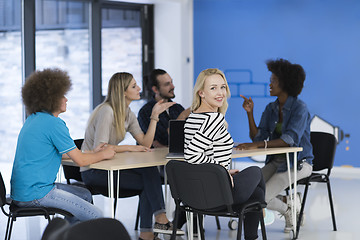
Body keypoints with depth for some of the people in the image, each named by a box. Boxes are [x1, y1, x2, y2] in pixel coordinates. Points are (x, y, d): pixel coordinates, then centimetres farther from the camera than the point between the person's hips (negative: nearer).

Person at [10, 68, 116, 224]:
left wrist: (93, 153, 20)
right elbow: (80, 160, -12)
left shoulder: (33, 119, 15)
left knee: (85, 195, 22)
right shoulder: (53, 123, -15)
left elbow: (64, 153, 24)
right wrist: (103, 154, 7)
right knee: (95, 216, -10)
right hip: (34, 194, -10)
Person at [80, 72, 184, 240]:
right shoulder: (106, 111, -16)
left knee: (149, 170, -18)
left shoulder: (128, 114, 10)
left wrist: (155, 116, -3)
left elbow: (145, 144, 0)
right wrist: (129, 148, -21)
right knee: (148, 182, -21)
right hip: (92, 171, -7)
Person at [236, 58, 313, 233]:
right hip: (276, 161, 7)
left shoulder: (300, 108, -14)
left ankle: (288, 209, 10)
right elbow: (258, 137, 1)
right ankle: (289, 201, 7)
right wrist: (249, 113, -10)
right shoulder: (271, 109, 8)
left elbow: (289, 139, -27)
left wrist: (257, 145, -37)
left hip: (298, 163, -7)